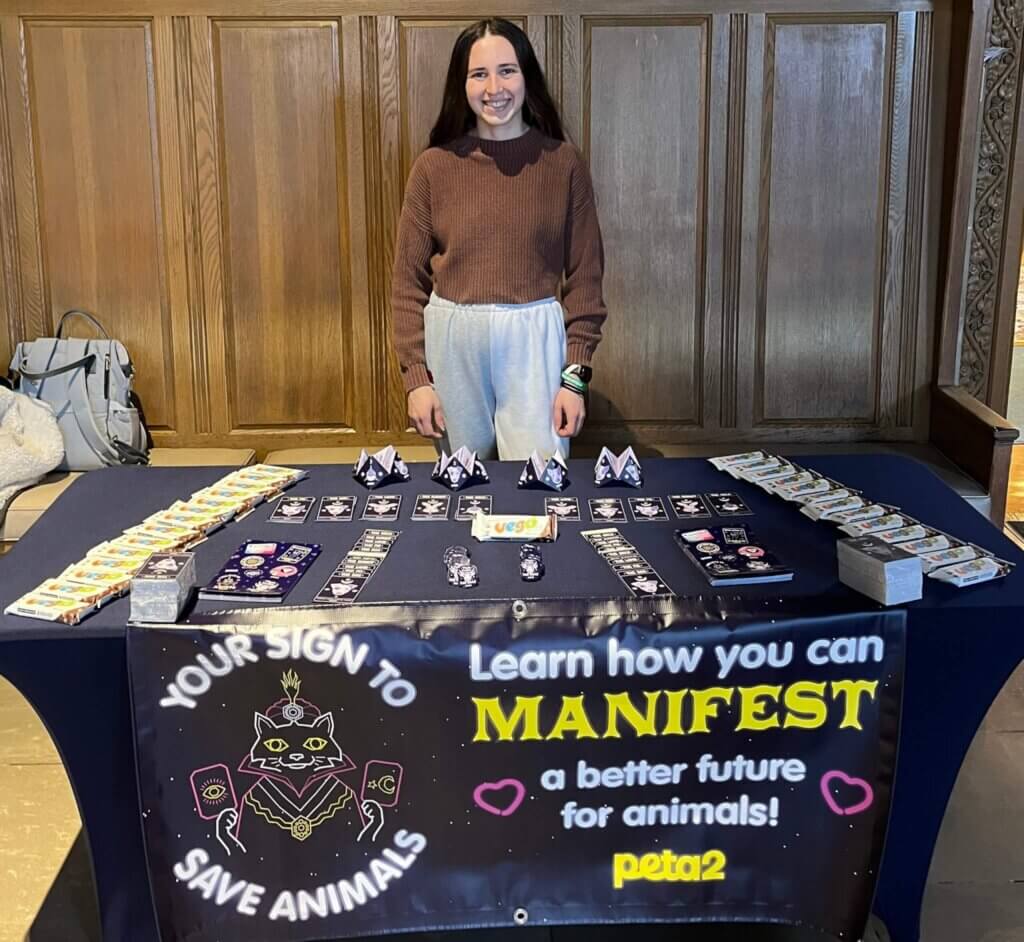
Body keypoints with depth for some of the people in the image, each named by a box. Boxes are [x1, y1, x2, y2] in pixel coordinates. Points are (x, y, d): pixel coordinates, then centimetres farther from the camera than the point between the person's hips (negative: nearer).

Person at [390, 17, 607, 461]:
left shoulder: (563, 162, -2)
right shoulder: (434, 166, -1)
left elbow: (585, 275, 0)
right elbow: (408, 279, 1)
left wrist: (575, 375, -6)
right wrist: (416, 377, -4)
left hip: (533, 341, -1)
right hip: (452, 342, 1)